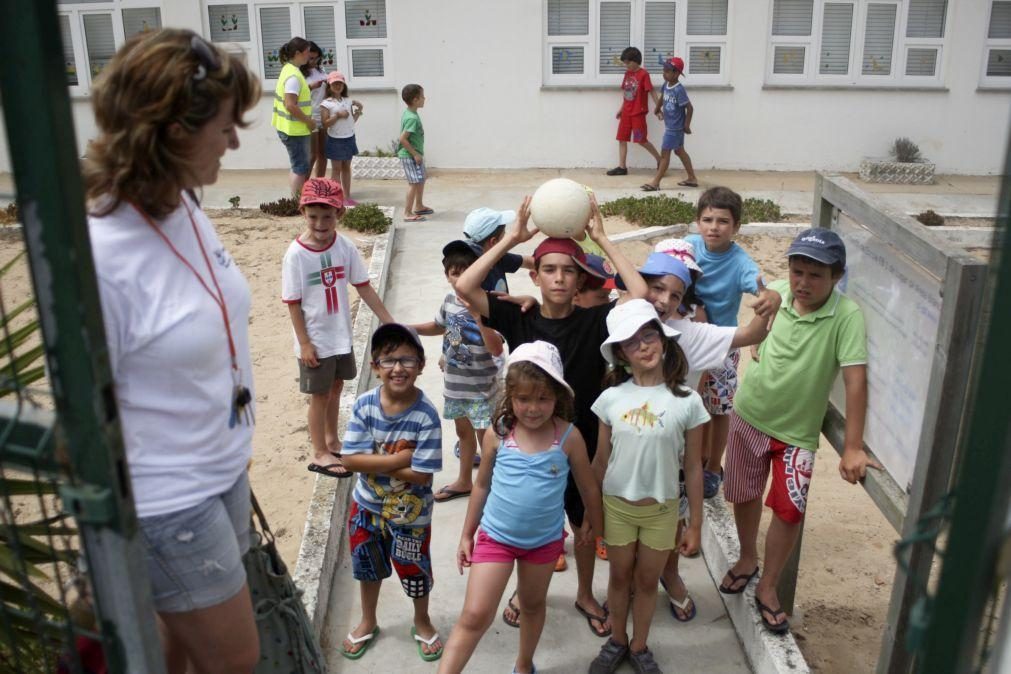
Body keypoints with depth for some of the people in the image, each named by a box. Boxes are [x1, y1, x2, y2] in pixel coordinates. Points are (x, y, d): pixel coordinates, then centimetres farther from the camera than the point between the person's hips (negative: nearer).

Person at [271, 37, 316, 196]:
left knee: (296, 167, 18)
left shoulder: (289, 69, 10)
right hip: (295, 129, -10)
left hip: (290, 128, 10)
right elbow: (291, 105, -26)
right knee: (301, 169, -2)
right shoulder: (294, 75, -21)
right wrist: (309, 121, -16)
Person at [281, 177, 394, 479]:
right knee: (319, 395, 8)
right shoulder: (296, 254, -18)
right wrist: (304, 344, -14)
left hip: (341, 336, 5)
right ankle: (320, 453, 24)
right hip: (315, 341, -4)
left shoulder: (345, 246, -7)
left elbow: (363, 286, -1)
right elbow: (293, 304, -14)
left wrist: (389, 322, -2)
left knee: (335, 388, 20)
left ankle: (332, 440, 40)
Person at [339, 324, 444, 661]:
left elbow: (421, 474, -27)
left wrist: (374, 462, -24)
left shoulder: (426, 415, -26)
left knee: (414, 570, 18)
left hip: (410, 513, -3)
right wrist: (400, 458, -28)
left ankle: (422, 623, 48)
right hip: (367, 505, 3)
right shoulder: (364, 405, -17)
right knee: (368, 566, 24)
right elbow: (351, 460, -21)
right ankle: (368, 622, 51)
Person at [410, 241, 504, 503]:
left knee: (486, 438, 2)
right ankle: (464, 481, 40)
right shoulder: (450, 301, -1)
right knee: (463, 432, 23)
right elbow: (439, 326, 20)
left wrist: (478, 317, -36)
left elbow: (497, 350, -27)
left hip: (480, 388, -7)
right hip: (455, 383, 7)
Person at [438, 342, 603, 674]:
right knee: (475, 617, -5)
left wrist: (595, 525, 13)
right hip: (495, 537, -1)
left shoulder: (569, 437, -15)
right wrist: (467, 534, 6)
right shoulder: (497, 434, -14)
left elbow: (587, 486, 0)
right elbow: (482, 485, 0)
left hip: (545, 539, 1)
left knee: (533, 605, 23)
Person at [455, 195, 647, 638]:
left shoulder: (594, 322, -10)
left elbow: (640, 294, -24)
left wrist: (601, 238, -19)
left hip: (581, 441, 0)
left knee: (583, 522, 19)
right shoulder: (517, 320, -9)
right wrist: (513, 238, -19)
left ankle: (585, 594, 43)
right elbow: (464, 287, -20)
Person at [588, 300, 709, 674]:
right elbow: (600, 461, -1)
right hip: (616, 506, 1)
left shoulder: (687, 402, -14)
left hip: (662, 510, 0)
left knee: (647, 581, 17)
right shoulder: (611, 398, -11)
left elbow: (693, 468, -6)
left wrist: (695, 525, -1)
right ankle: (617, 641, 41)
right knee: (620, 578, 19)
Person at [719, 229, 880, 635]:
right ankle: (747, 559, 44)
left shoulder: (847, 316, -22)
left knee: (789, 509, -5)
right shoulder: (775, 294, -12)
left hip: (797, 429, -3)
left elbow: (855, 379, -26)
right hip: (749, 414, 3)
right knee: (744, 494, 17)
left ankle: (768, 588, 19)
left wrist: (853, 448, -29)